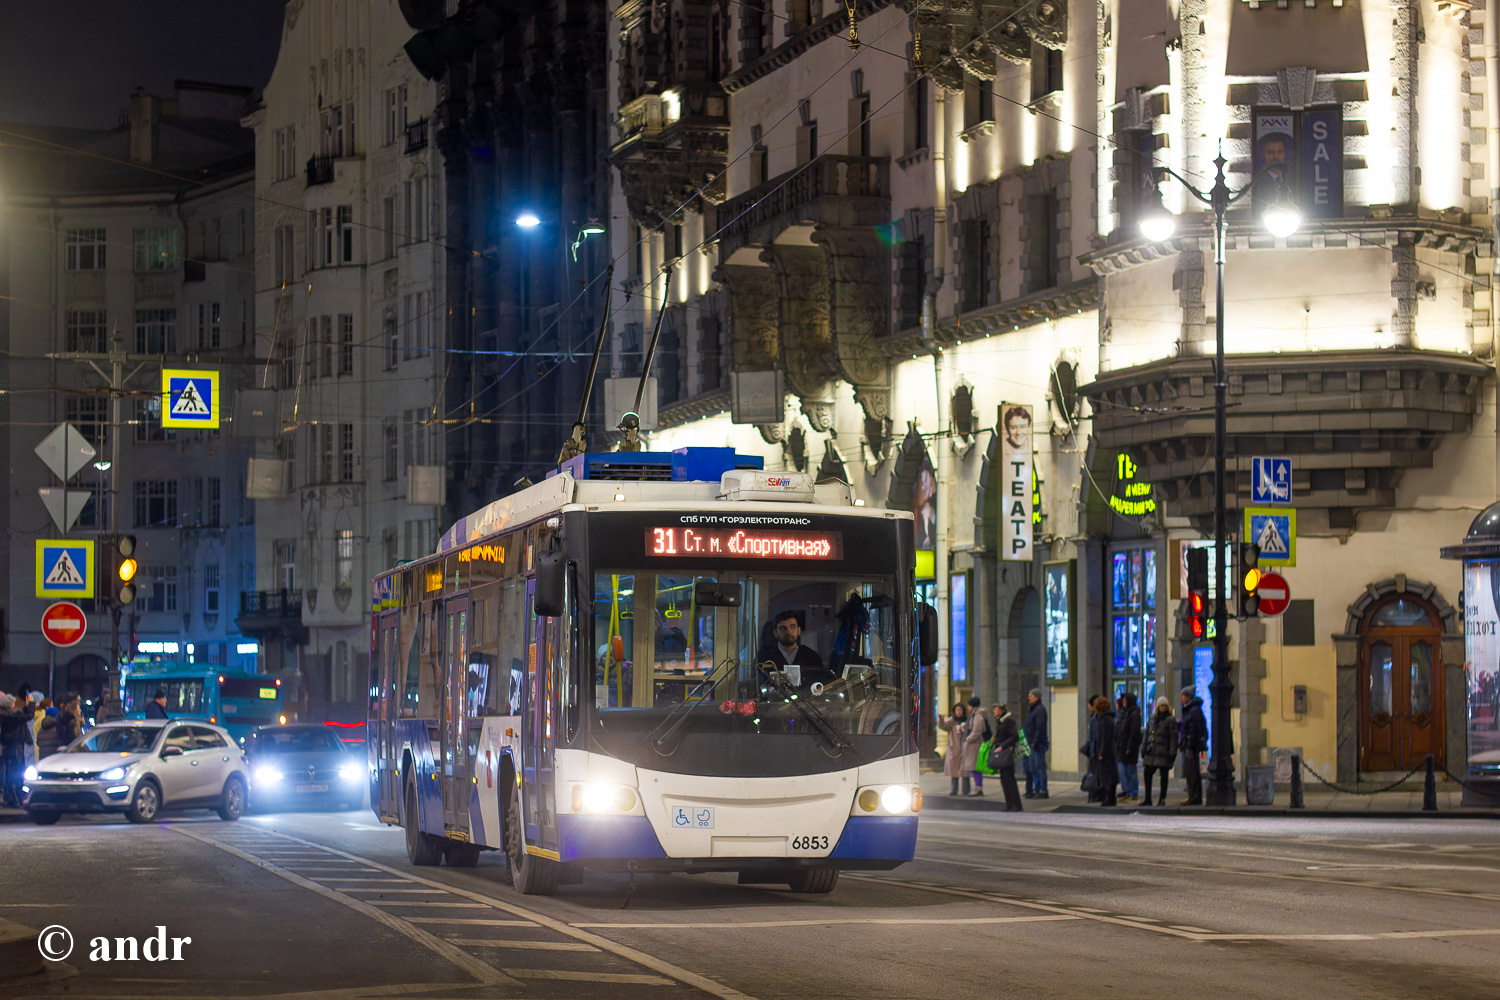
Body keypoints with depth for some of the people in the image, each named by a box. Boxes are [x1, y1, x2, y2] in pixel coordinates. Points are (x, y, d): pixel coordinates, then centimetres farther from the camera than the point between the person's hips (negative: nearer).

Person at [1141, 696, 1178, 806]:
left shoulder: (1170, 721, 1)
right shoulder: (1152, 720, 17)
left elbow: (1173, 737, -4)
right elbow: (1147, 734, 21)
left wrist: (1173, 752, -12)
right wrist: (1143, 750, 17)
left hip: (1163, 753, -5)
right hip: (1151, 752, 5)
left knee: (1164, 775, -1)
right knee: (1147, 774, 3)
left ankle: (1162, 799, 4)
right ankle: (1147, 799, 11)